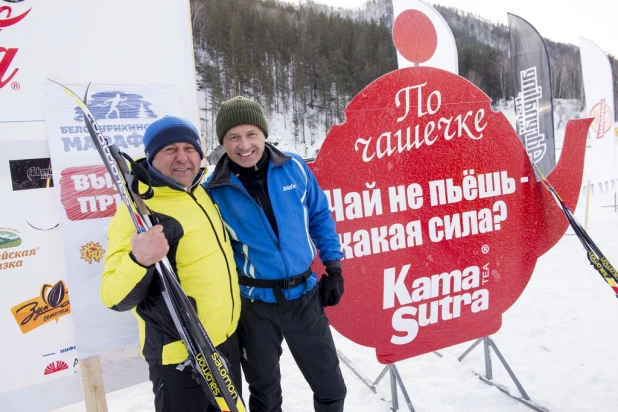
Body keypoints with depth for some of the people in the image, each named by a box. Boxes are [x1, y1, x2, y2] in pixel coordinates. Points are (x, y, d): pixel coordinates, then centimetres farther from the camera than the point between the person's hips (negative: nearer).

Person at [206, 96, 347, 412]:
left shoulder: (294, 168, -7)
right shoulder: (214, 190, -11)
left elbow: (320, 216, 5)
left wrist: (333, 267, 4)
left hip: (305, 295, 2)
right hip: (254, 304, -1)